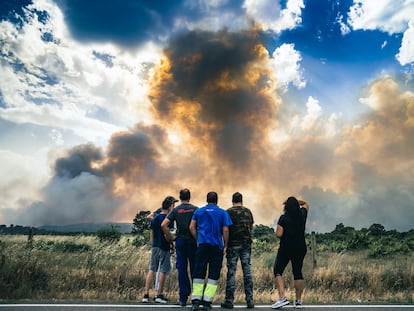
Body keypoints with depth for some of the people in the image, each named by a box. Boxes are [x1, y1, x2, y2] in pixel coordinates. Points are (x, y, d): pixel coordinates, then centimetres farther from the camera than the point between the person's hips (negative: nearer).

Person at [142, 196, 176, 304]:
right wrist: (172, 243, -3)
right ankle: (159, 295, 6)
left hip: (154, 247, 7)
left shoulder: (154, 218, 11)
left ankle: (146, 295, 7)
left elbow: (151, 234, 15)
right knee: (163, 271, 1)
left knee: (152, 269, 8)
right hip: (164, 247, -7)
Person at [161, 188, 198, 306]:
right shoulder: (195, 209, 0)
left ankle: (183, 298, 6)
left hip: (180, 241, 1)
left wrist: (170, 237, 2)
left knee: (182, 270, 5)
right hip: (193, 242, -1)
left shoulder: (175, 210, 2)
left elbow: (163, 225, -7)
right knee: (194, 269, 7)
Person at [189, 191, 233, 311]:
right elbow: (225, 230, -2)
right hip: (217, 246, -1)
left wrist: (197, 240, 11)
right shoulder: (223, 213, 5)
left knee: (199, 273, 6)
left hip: (203, 244, 2)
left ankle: (196, 300, 0)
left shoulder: (198, 211, 10)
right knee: (213, 274, 4)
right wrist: (225, 245, 6)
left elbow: (192, 227, 4)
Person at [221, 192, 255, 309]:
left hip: (233, 244, -3)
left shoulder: (229, 212, -5)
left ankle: (229, 300, 4)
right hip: (246, 243, 4)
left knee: (231, 272, 1)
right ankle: (250, 300, 9)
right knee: (247, 271, 7)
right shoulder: (248, 211, 7)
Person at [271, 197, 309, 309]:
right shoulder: (302, 214, 1)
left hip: (286, 248, -4)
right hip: (300, 248, 4)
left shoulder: (283, 218, -13)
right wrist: (296, 201, 14)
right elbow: (305, 204, 22)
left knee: (278, 271, 6)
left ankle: (282, 297, -7)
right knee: (298, 273, 11)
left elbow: (278, 234, -15)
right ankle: (298, 301, 14)